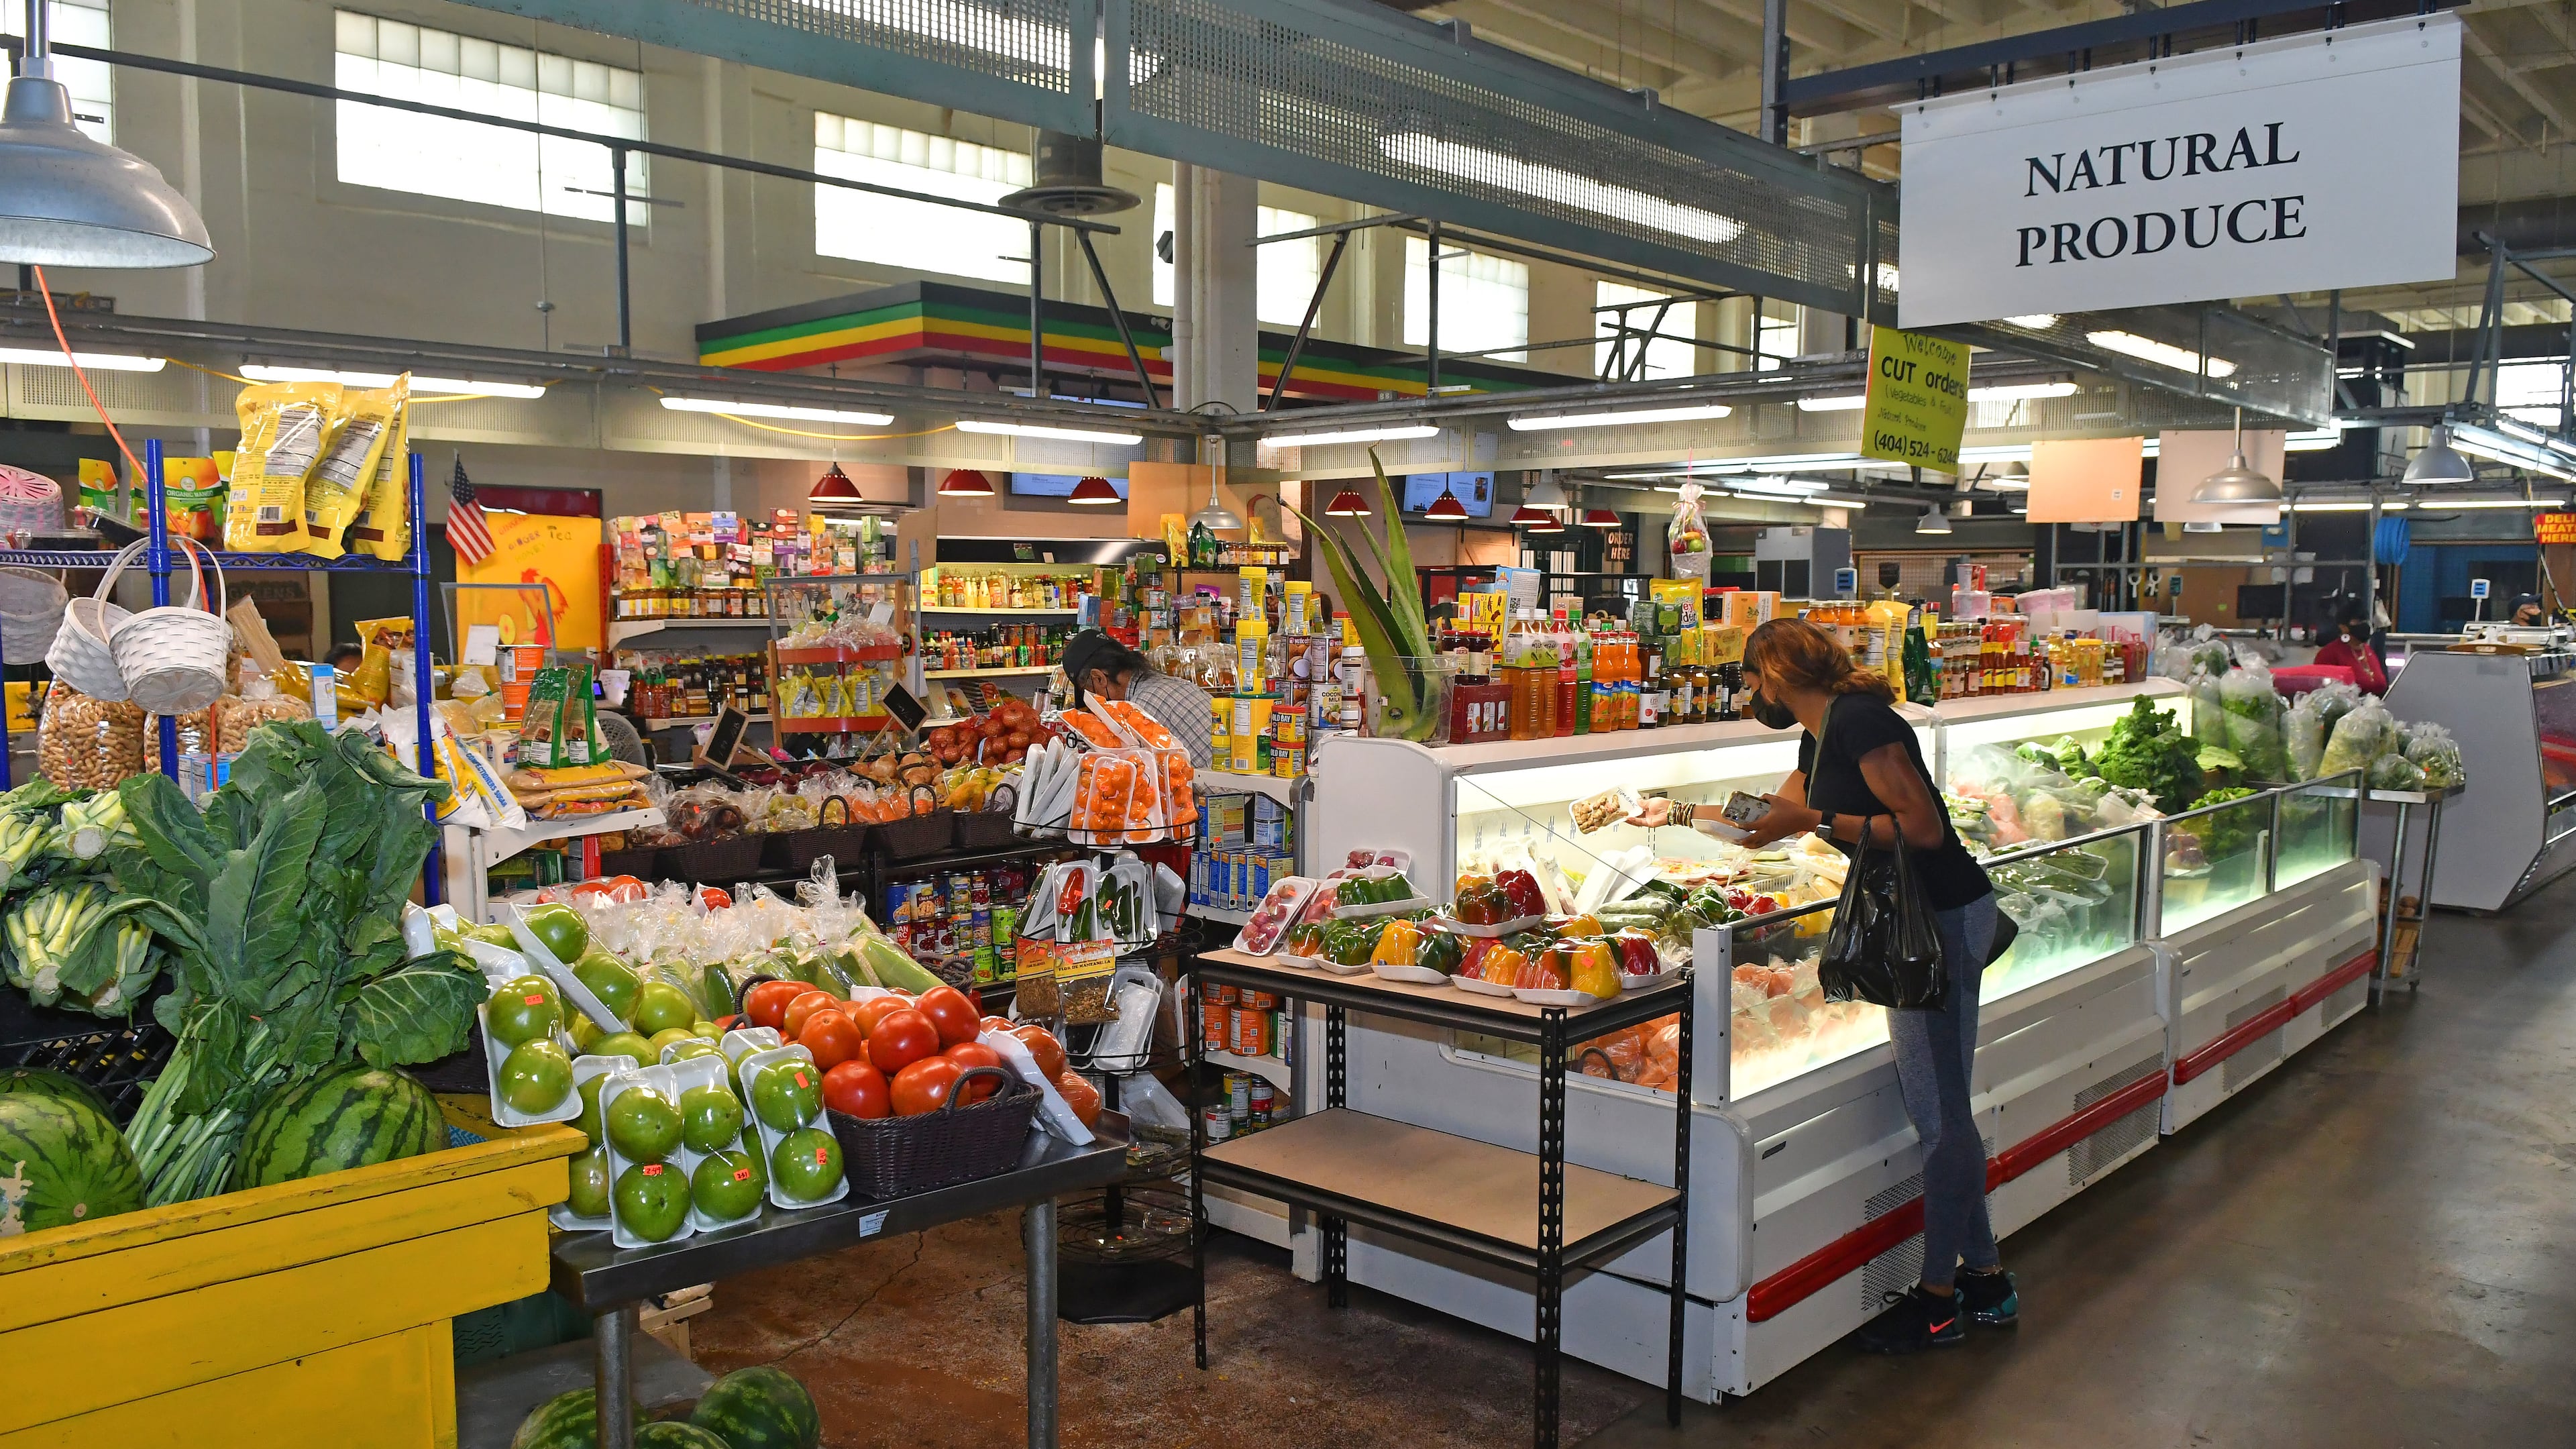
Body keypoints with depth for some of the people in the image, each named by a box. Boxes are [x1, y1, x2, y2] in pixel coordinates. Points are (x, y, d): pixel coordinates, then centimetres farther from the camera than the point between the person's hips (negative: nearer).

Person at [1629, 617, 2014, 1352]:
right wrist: (1679, 814, 35)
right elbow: (1771, 824, 30)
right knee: (1940, 1105, 13)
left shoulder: (1858, 722, -15)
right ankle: (1984, 1278, 23)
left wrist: (1819, 820, -22)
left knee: (1937, 1108, -2)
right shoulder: (1821, 737, 15)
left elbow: (1924, 827, -22)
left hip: (1945, 916, -10)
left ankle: (1938, 1297, 7)